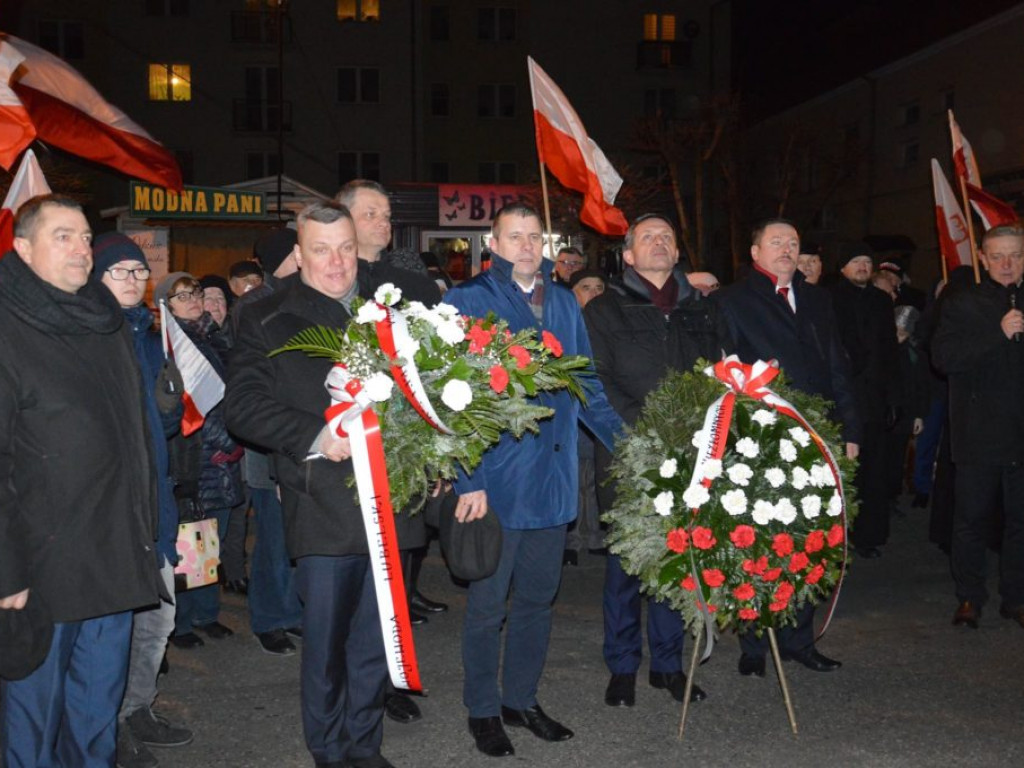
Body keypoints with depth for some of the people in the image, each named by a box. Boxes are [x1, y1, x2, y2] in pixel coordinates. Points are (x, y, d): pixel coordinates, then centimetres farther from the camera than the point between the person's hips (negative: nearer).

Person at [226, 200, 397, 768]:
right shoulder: (268, 321, 2)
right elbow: (243, 406, -6)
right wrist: (314, 437, -18)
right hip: (321, 509, -3)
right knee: (324, 641, 6)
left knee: (375, 639, 13)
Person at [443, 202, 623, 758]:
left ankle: (521, 699, 32)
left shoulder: (563, 302, 11)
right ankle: (482, 710, 24)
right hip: (497, 478, -5)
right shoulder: (469, 300, -6)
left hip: (553, 476, 5)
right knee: (489, 602, 6)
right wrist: (468, 478, -16)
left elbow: (585, 383, 14)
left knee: (537, 596, 16)